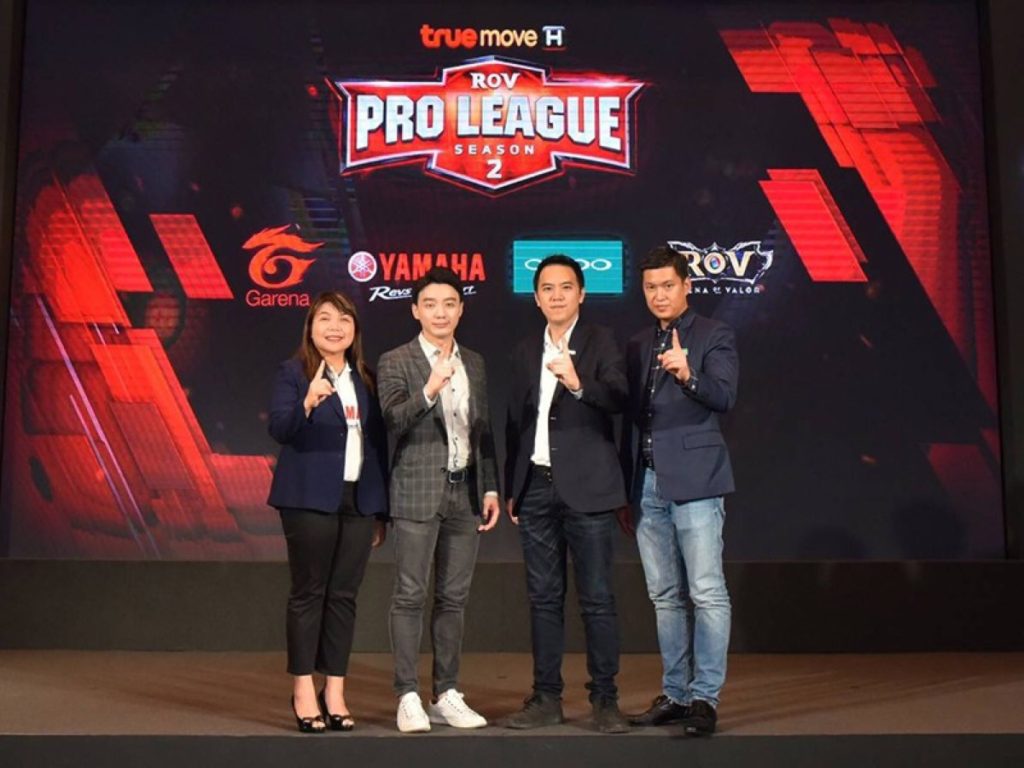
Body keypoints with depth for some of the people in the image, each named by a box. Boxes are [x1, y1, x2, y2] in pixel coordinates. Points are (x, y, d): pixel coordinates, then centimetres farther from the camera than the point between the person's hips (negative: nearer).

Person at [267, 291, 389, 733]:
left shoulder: (365, 379, 12)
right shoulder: (293, 373, -2)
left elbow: (379, 443, 13)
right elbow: (279, 429, -15)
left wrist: (380, 509, 10)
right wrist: (308, 401, -36)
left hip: (359, 501, 4)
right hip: (310, 499, -4)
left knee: (344, 595, 7)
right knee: (308, 592, 1)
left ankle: (335, 692, 14)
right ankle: (303, 692, 11)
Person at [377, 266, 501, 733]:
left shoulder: (474, 364, 13)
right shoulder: (396, 362, -1)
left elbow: (484, 431, 15)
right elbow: (391, 424, -12)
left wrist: (490, 488, 11)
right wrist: (428, 391, -25)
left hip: (465, 493, 5)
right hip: (418, 492, -5)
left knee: (453, 598, 9)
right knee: (410, 596, -2)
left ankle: (446, 696, 17)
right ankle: (408, 697, 5)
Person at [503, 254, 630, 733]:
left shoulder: (600, 342, 0)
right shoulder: (525, 351, 13)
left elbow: (618, 399, -14)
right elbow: (515, 421, 15)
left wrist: (578, 384, -32)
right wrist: (512, 488, 13)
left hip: (585, 487, -4)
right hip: (536, 487, 5)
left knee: (597, 599, -1)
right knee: (544, 598, 9)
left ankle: (605, 699, 9)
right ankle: (546, 698, 18)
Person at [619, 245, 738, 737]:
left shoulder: (714, 336, 1)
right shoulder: (637, 346, 17)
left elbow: (724, 397, -13)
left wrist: (688, 375, -32)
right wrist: (624, 491, 17)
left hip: (694, 479, -6)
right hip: (647, 484, 6)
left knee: (706, 592, -7)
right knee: (666, 597, 10)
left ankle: (705, 697, -1)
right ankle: (675, 694, 18)